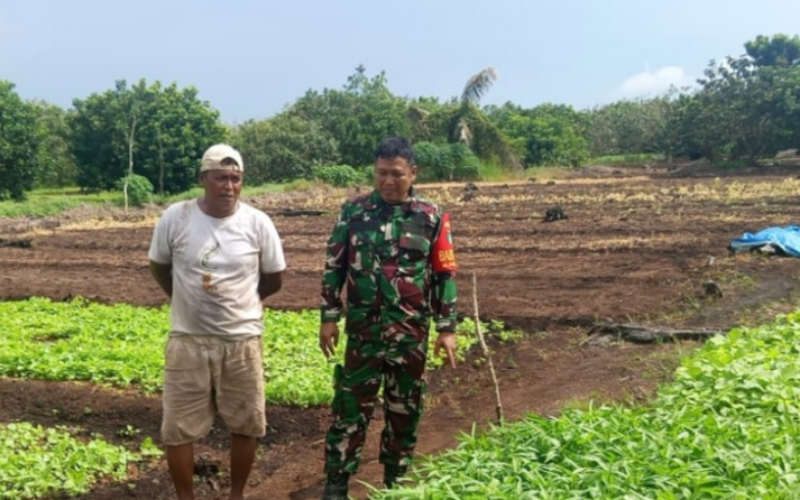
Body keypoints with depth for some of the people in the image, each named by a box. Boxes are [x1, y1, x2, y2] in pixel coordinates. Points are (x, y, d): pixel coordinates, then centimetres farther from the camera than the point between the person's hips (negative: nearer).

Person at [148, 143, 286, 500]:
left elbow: (275, 278, 6)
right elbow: (158, 267, 9)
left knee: (245, 425, 12)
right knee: (177, 428, 5)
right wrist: (188, 301, 9)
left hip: (242, 340, 0)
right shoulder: (175, 217, -8)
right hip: (188, 340, 0)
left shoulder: (258, 223, -8)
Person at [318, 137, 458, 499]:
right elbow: (333, 266, 4)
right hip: (363, 331, -1)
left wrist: (447, 328, 0)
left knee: (404, 411, 12)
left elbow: (445, 276, 2)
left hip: (411, 333, 1)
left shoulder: (431, 217, -1)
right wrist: (329, 317, 0)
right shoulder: (353, 211, -1)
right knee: (351, 407, 2)